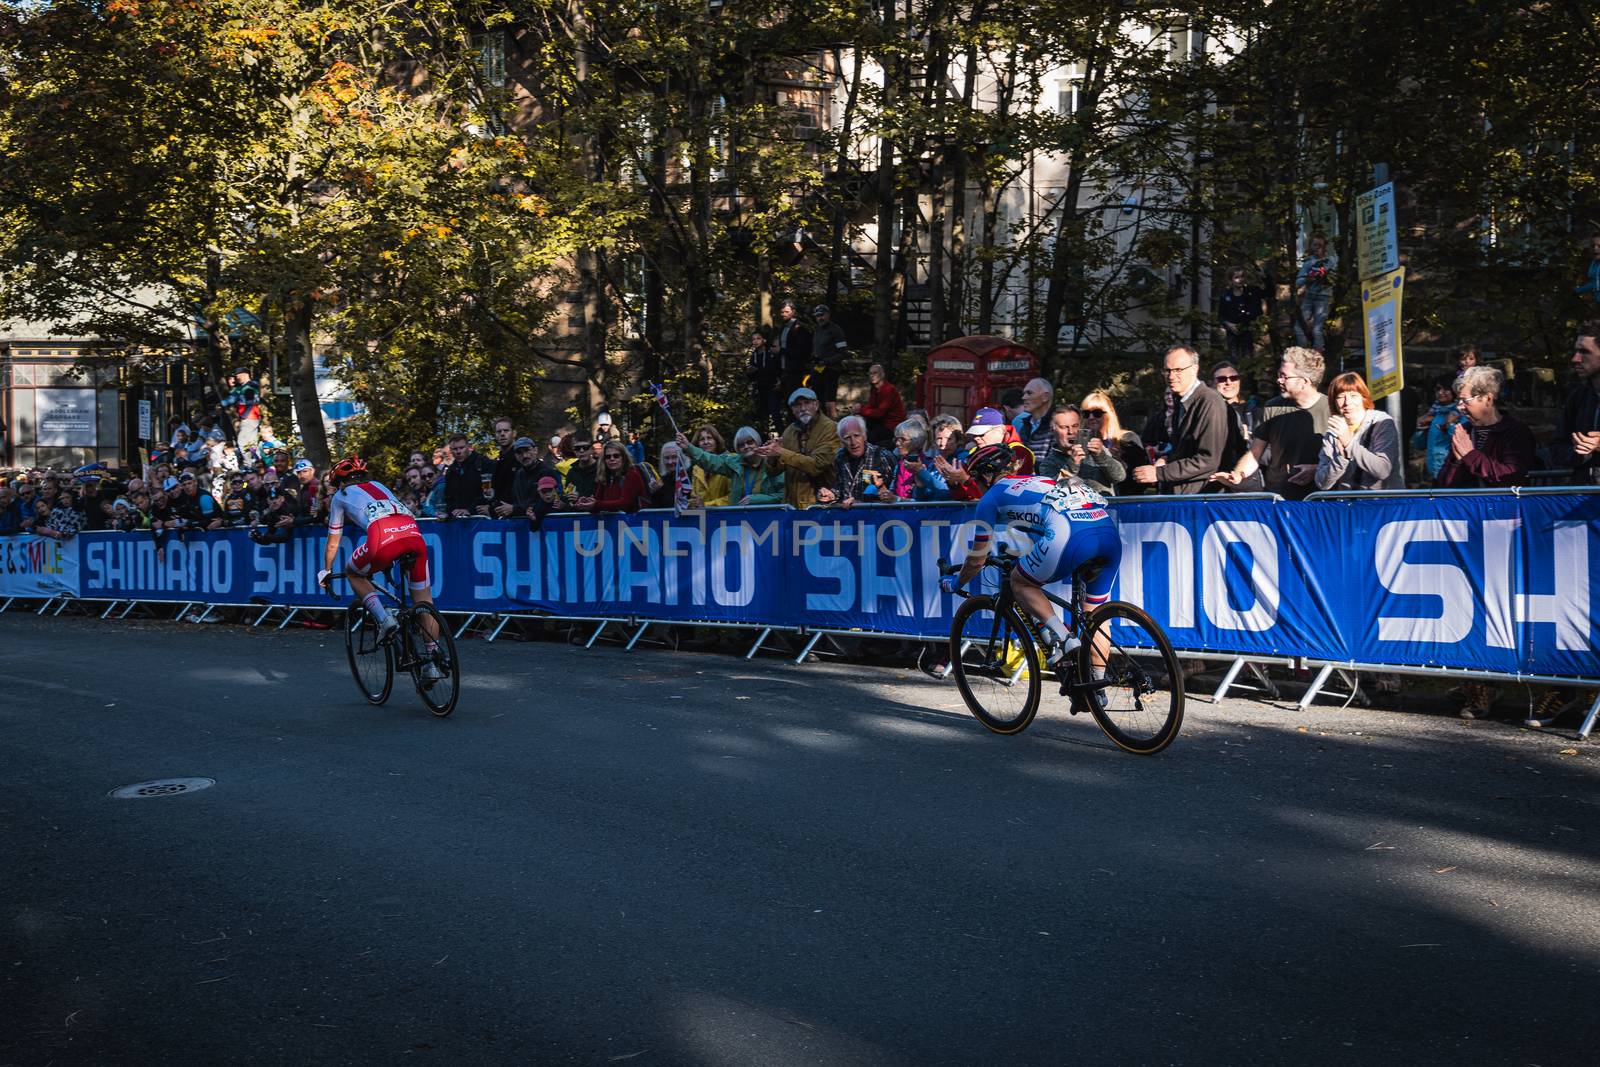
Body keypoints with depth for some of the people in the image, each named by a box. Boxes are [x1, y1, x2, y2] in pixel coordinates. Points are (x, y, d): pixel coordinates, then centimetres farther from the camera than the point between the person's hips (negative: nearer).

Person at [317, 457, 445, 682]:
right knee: (424, 599, 15)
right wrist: (389, 560, 63)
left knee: (353, 572, 25)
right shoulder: (379, 486, 40)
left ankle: (383, 619, 6)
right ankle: (433, 661, 11)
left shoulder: (341, 496, 29)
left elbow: (333, 543, 35)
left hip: (384, 537, -4)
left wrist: (326, 572, 50)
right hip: (414, 533, 4)